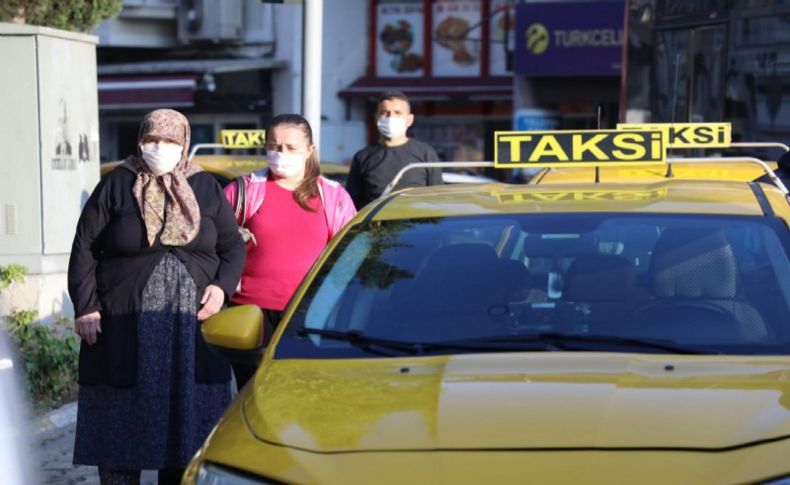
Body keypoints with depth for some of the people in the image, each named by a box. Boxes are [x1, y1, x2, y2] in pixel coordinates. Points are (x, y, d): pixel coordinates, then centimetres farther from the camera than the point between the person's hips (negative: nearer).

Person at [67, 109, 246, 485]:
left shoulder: (205, 187, 10)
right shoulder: (116, 185, 4)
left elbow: (233, 245, 13)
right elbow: (85, 248, 3)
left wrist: (222, 286, -5)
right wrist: (85, 307, -5)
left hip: (191, 328, 2)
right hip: (125, 330, -2)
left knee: (186, 418, 4)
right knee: (122, 421, 0)